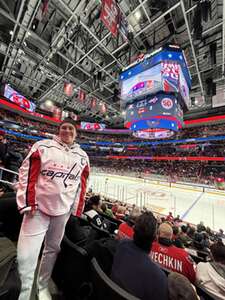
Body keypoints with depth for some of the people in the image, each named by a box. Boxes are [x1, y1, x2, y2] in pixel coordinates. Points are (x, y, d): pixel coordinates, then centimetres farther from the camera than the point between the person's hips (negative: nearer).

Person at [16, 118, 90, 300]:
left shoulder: (82, 156, 4)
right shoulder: (42, 146, -2)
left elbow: (82, 185, 6)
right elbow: (27, 173, -4)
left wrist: (77, 211, 6)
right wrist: (28, 202, -10)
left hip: (64, 210, 3)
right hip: (38, 207, -2)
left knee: (52, 250, 18)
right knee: (26, 255, -1)